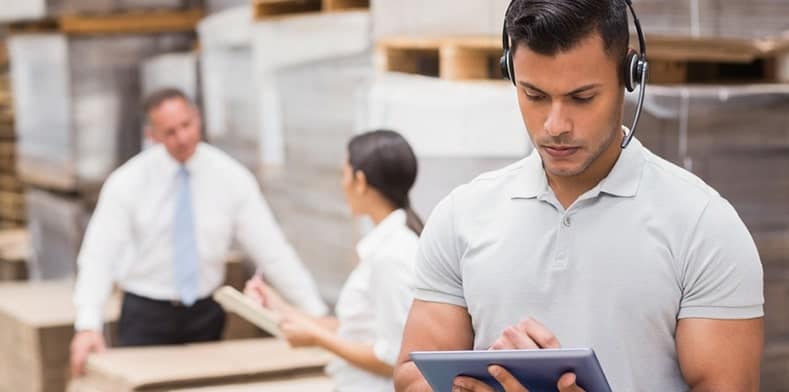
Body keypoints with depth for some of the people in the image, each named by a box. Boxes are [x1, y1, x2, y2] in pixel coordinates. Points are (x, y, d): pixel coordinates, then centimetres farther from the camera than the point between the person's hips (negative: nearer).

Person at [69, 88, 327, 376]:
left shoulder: (231, 178, -7)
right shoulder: (127, 182, -9)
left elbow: (271, 250, -7)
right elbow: (99, 255, -14)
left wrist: (317, 316, -12)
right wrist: (88, 325, -29)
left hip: (205, 313, 2)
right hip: (146, 313, -1)